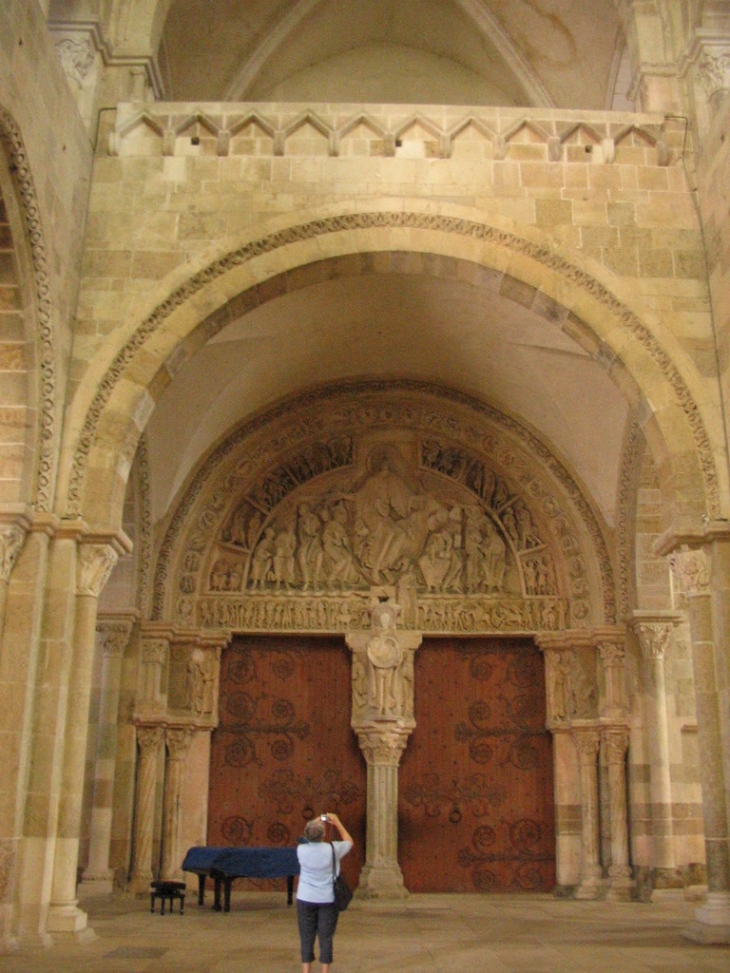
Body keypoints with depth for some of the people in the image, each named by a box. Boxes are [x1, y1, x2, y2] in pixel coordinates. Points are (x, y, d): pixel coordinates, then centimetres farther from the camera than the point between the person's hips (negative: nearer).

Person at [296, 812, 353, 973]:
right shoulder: (332, 849, -15)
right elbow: (349, 841, 6)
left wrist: (315, 823, 13)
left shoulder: (301, 849, -12)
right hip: (327, 900, -1)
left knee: (306, 937, 9)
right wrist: (337, 822, 11)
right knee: (326, 938, 8)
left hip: (305, 899, 1)